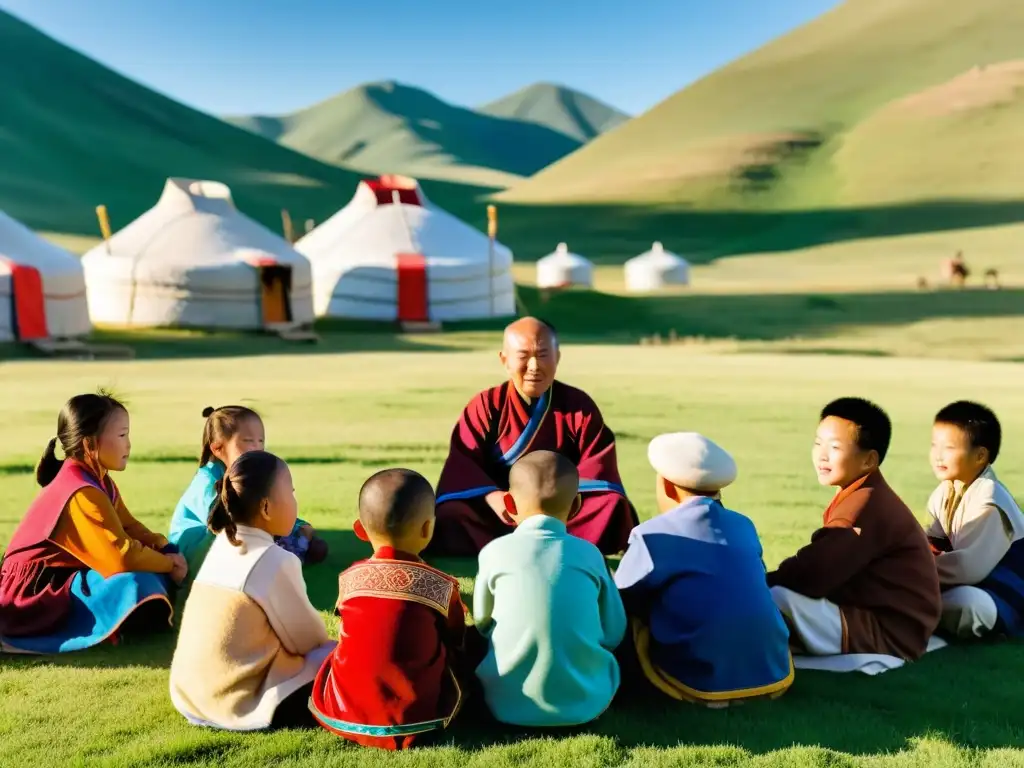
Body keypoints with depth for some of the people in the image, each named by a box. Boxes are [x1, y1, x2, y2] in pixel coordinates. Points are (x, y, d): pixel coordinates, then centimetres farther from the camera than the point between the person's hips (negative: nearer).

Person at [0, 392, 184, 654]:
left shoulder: (99, 480, 6)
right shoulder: (82, 492, -25)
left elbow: (128, 526, 11)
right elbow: (121, 557, -28)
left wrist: (166, 551, -5)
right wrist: (168, 564, -12)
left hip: (68, 574, 10)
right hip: (34, 591, -10)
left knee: (153, 567, 8)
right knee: (137, 586, -30)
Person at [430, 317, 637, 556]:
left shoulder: (579, 406, 1)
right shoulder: (486, 406, -1)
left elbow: (597, 465, -6)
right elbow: (462, 463, -10)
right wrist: (492, 496, -29)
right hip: (502, 513, 0)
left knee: (614, 508, -27)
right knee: (450, 515, -28)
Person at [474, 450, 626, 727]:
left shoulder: (495, 551, -5)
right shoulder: (589, 553, -1)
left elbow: (482, 624, 8)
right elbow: (614, 634, 6)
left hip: (508, 704, -1)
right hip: (585, 701, 1)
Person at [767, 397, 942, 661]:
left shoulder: (864, 505, -20)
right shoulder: (863, 498, 12)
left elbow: (812, 577, -25)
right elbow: (823, 570, 9)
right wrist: (759, 581, -2)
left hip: (889, 632, -10)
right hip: (876, 618, 10)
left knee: (774, 597, -27)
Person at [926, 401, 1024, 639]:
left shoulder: (989, 503, -25)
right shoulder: (945, 491, 2)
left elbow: (969, 568, -30)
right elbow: (934, 545, 1)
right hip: (970, 582, 8)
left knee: (961, 604, -39)